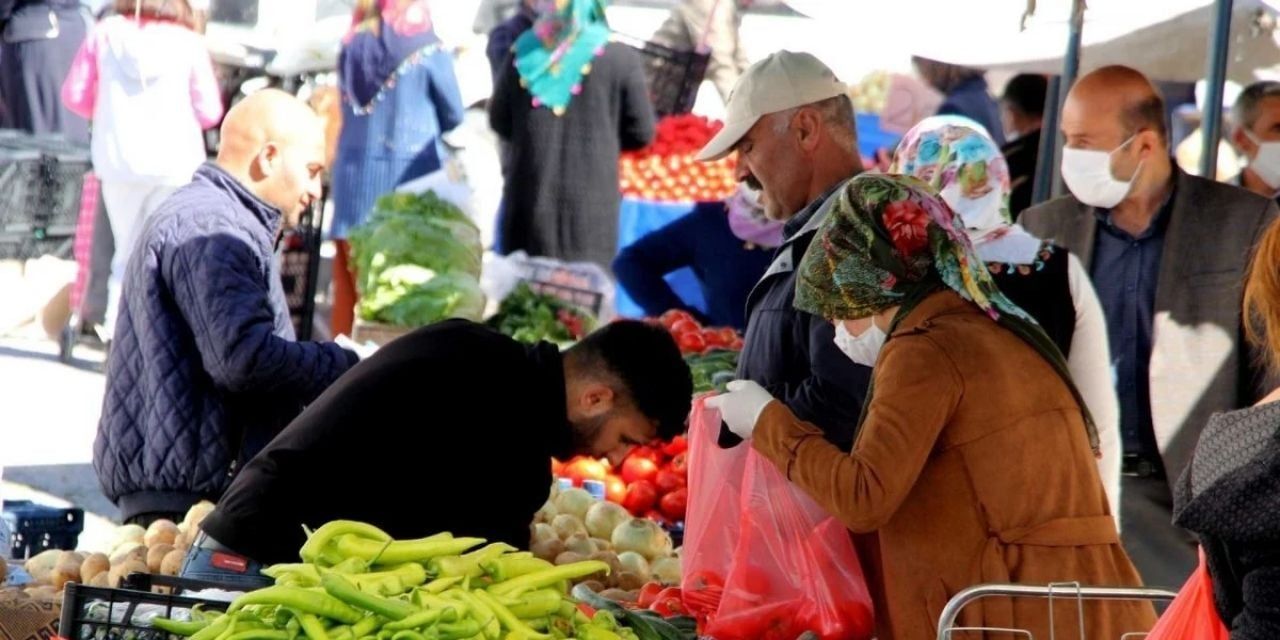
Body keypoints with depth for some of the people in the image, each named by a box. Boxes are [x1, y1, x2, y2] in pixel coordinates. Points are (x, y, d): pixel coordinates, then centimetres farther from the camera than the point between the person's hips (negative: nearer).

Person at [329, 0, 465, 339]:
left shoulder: (352, 46, 6)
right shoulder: (428, 51, -6)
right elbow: (453, 116, 3)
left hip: (354, 175, 4)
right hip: (408, 174, -4)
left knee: (350, 287, 7)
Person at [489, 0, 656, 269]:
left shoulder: (524, 53, -1)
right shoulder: (620, 58, -9)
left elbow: (499, 121, 10)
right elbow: (641, 131, -2)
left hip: (530, 194, 3)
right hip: (589, 201, -2)